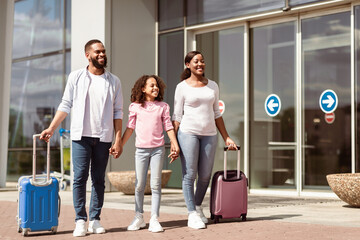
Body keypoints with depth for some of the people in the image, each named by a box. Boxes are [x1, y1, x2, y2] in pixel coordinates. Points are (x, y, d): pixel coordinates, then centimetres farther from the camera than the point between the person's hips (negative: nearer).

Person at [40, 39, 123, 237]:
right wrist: (51, 128, -1)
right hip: (81, 135, -1)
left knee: (98, 179, 4)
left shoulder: (113, 81, 8)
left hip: (103, 138, 1)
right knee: (80, 177, -6)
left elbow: (117, 112, 7)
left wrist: (118, 140, 0)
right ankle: (80, 221, 0)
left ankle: (95, 220, 11)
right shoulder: (76, 77, 6)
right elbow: (65, 105, 7)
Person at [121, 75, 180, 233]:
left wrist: (175, 145, -2)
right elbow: (130, 128, 9)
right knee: (139, 185, 4)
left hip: (158, 149, 0)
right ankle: (139, 218, 15)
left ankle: (154, 219, 0)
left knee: (156, 184, -3)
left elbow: (169, 127, 6)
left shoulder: (163, 106, 6)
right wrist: (119, 145, 6)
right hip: (141, 149, 1)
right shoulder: (135, 107, 5)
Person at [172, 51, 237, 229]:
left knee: (205, 176, 5)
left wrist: (226, 138, 15)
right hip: (188, 132, -4)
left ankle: (198, 207, 26)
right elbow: (177, 116, 1)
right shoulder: (182, 87, 2)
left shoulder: (212, 86, 13)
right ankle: (192, 214, 4)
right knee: (189, 174, -5)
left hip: (209, 134, 4)